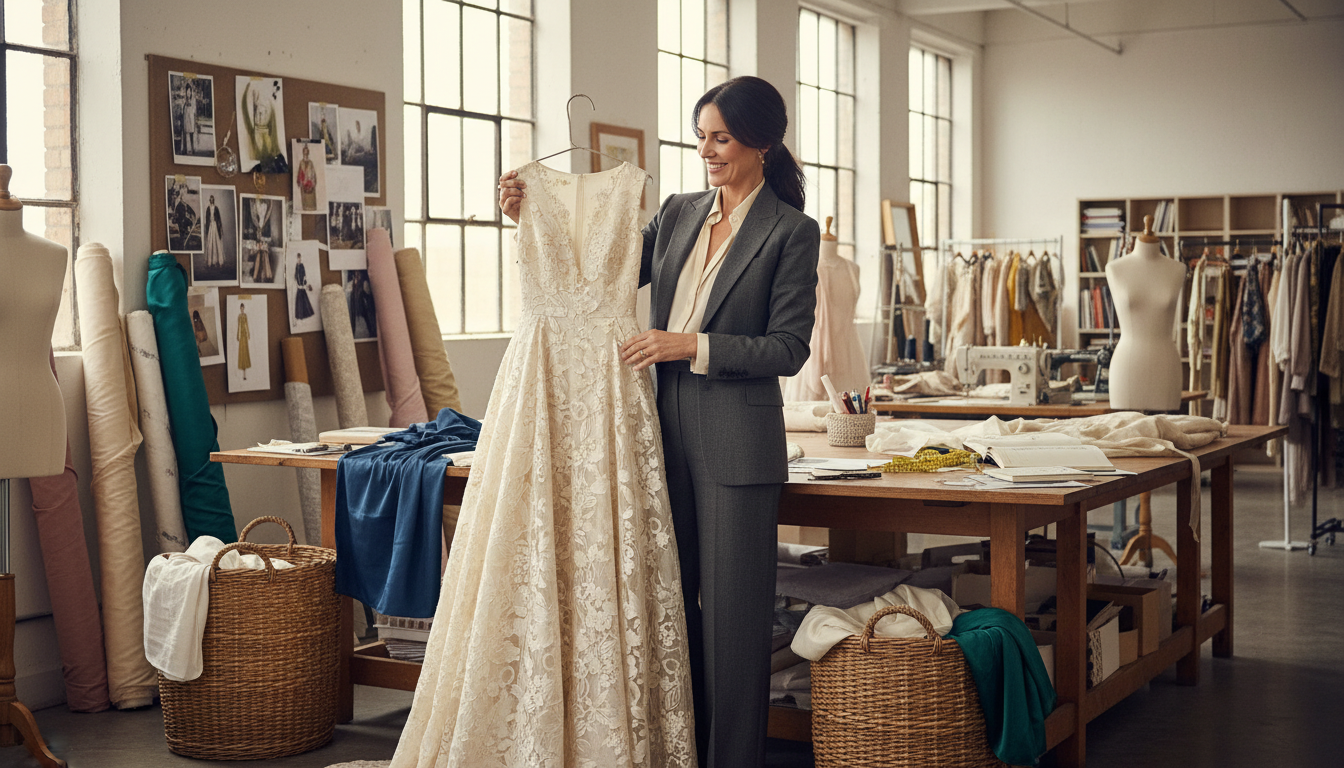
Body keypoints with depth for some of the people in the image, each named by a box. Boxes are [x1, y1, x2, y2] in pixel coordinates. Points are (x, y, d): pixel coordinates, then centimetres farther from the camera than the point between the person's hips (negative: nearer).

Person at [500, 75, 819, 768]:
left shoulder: (791, 232, -5)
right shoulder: (678, 213, 12)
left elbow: (787, 349, -9)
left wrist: (692, 346, -16)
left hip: (736, 444, -6)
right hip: (667, 435, 6)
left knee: (731, 613, 0)